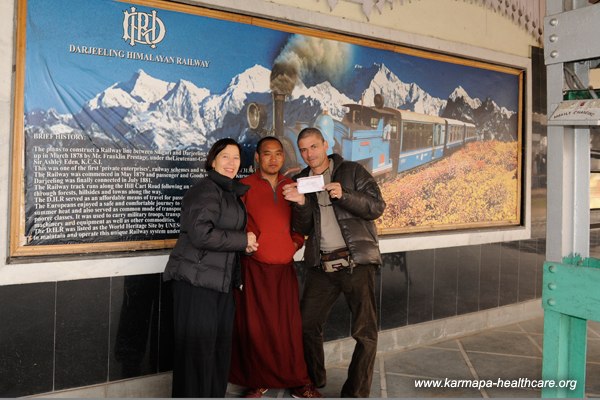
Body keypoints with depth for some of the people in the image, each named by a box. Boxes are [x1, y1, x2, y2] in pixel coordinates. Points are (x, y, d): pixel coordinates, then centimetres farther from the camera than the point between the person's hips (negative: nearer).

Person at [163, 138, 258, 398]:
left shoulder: (232, 193, 17)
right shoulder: (205, 190, -11)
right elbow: (202, 233, -23)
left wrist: (244, 243, 4)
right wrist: (243, 240, -13)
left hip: (222, 281, 9)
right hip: (197, 280, -9)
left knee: (220, 347, 13)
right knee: (197, 349, -1)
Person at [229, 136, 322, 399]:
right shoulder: (245, 186, 1)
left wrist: (296, 241, 6)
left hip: (285, 267, 3)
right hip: (254, 266, -3)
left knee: (290, 325, 5)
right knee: (255, 326, 4)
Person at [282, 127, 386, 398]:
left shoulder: (352, 171, 2)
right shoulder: (300, 181, 12)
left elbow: (377, 207, -5)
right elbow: (302, 229, 7)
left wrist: (344, 195, -19)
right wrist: (300, 203, -12)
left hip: (356, 261, -3)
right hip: (321, 265, 4)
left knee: (365, 332, -2)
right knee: (307, 325, 10)